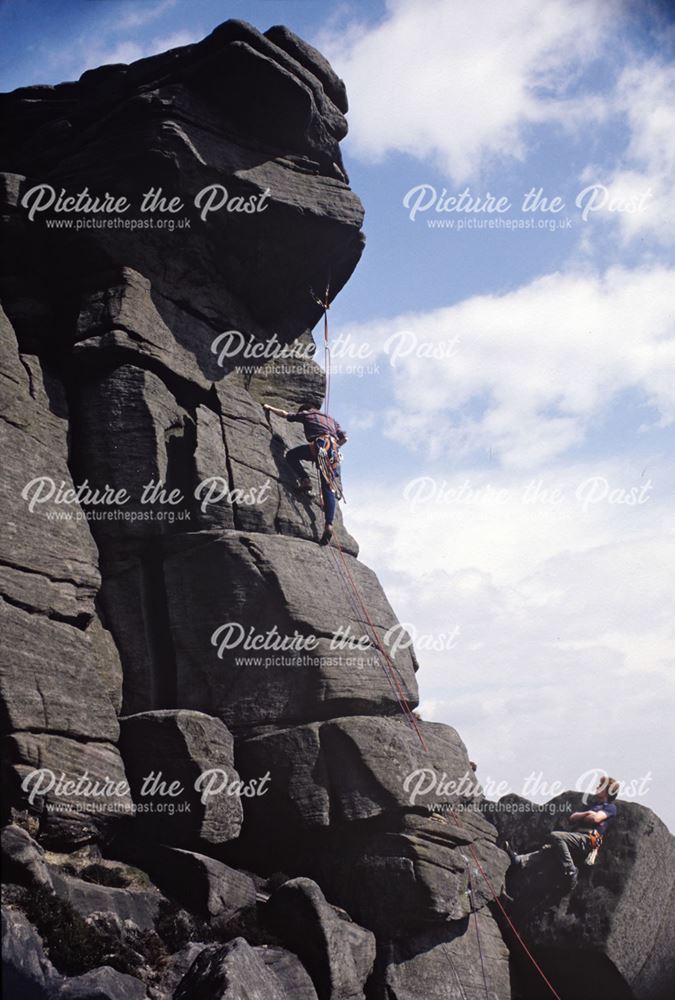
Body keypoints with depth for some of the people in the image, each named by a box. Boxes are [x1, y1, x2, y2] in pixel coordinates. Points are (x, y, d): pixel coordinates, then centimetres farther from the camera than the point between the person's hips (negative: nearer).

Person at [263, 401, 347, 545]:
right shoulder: (331, 420, 36)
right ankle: (329, 525, -16)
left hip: (320, 445, -5)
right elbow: (344, 438, 26)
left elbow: (285, 414, 30)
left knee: (291, 455, 16)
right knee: (328, 490, 0)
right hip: (334, 455, 5)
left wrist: (269, 408, 44)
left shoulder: (307, 414, 23)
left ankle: (304, 480, -5)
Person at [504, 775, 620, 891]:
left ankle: (571, 871, -30)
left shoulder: (610, 807, 9)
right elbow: (572, 818, 23)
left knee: (555, 836, -28)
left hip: (587, 839, -9)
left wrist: (580, 817, 7)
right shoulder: (593, 804, 34)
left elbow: (595, 818, -12)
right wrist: (586, 814, 4)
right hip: (579, 836, 9)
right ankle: (520, 860, -17)